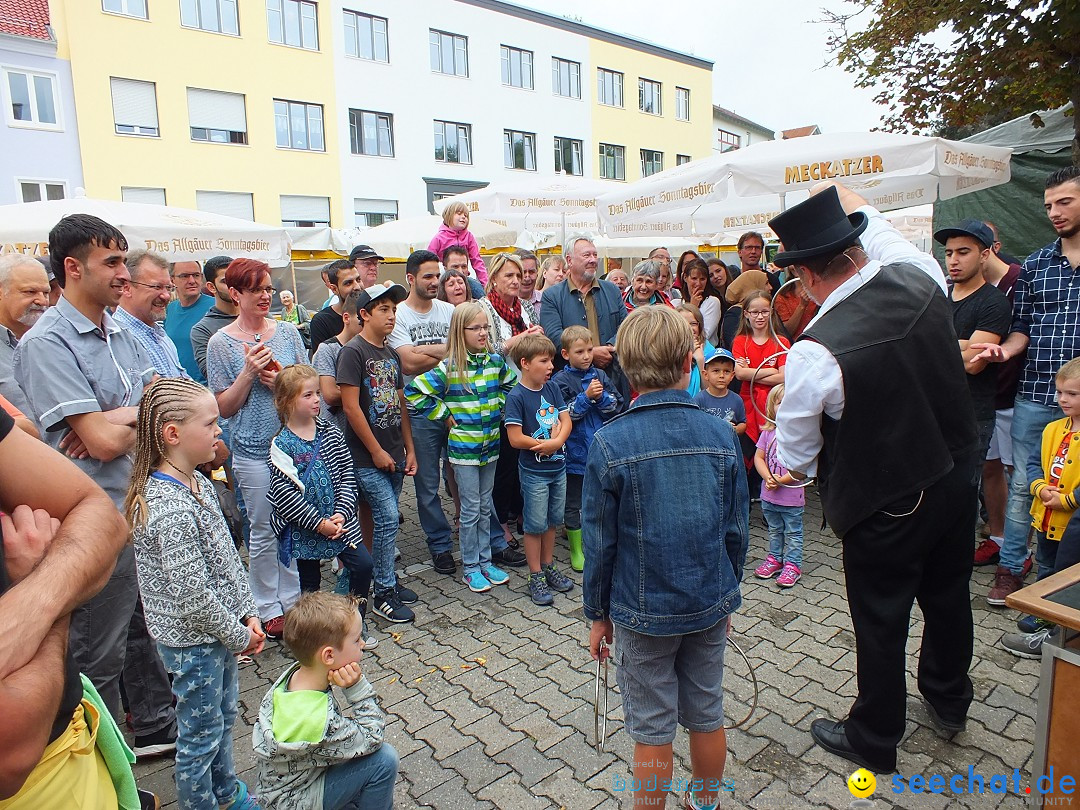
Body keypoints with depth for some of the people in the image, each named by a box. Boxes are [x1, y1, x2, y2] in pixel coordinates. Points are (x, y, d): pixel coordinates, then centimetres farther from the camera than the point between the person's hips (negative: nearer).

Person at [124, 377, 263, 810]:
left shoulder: (197, 482, 0)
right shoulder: (167, 508, -29)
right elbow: (192, 598, -26)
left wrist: (248, 614, 6)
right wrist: (239, 635, -12)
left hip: (220, 629, 9)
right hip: (192, 642, -9)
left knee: (224, 714, 26)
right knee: (200, 733, 13)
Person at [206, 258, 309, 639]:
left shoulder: (287, 331, 4)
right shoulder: (221, 343, -4)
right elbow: (224, 407, -3)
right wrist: (249, 373, -17)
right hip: (253, 450, -3)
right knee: (263, 531, 7)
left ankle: (292, 599, 28)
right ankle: (268, 608, 23)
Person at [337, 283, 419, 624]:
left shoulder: (392, 354, 12)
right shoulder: (353, 352, -11)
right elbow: (350, 406, -16)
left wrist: (409, 449, 13)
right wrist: (377, 451, -13)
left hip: (394, 455, 7)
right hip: (367, 457, -7)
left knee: (387, 520, 13)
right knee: (387, 519, -7)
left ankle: (388, 580, 26)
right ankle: (383, 594, 5)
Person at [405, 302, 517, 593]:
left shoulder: (495, 361, 1)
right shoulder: (449, 367, -12)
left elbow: (512, 385, 19)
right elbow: (414, 392, -13)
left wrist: (499, 408, 5)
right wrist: (444, 416, -10)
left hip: (490, 443, 5)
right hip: (463, 446, -4)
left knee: (485, 506, 15)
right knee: (471, 509, 3)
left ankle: (485, 561, 28)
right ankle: (470, 567, 18)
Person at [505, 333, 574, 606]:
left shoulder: (552, 388, 2)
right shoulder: (516, 397, -16)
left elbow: (566, 421, 0)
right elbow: (515, 438, -21)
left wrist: (555, 442, -19)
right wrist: (549, 443, -13)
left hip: (558, 468, 6)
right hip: (534, 472, -6)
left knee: (551, 521, 17)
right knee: (535, 525, 6)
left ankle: (548, 568, 33)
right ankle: (536, 577, 19)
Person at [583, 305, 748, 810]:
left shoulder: (610, 442, -18)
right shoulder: (720, 435, -8)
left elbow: (600, 541, -12)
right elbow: (736, 530, 0)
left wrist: (597, 613, 2)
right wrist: (727, 595, 15)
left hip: (643, 611, -3)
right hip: (711, 605, 4)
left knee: (652, 731, 13)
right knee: (707, 717, 22)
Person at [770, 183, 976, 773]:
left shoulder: (814, 353, -30)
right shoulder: (922, 278, -14)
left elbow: (793, 461, -17)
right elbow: (885, 235, 13)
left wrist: (788, 464, 5)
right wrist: (849, 201, 27)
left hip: (884, 508, -7)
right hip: (956, 478, 7)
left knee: (880, 625, 13)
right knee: (948, 595, 27)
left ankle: (873, 739, 36)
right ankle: (948, 699, 53)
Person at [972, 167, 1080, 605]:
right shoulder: (1033, 265, 9)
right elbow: (1022, 328, 10)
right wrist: (1004, 349, -11)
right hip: (1034, 396, 2)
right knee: (1022, 485, 8)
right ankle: (1011, 568, 19)